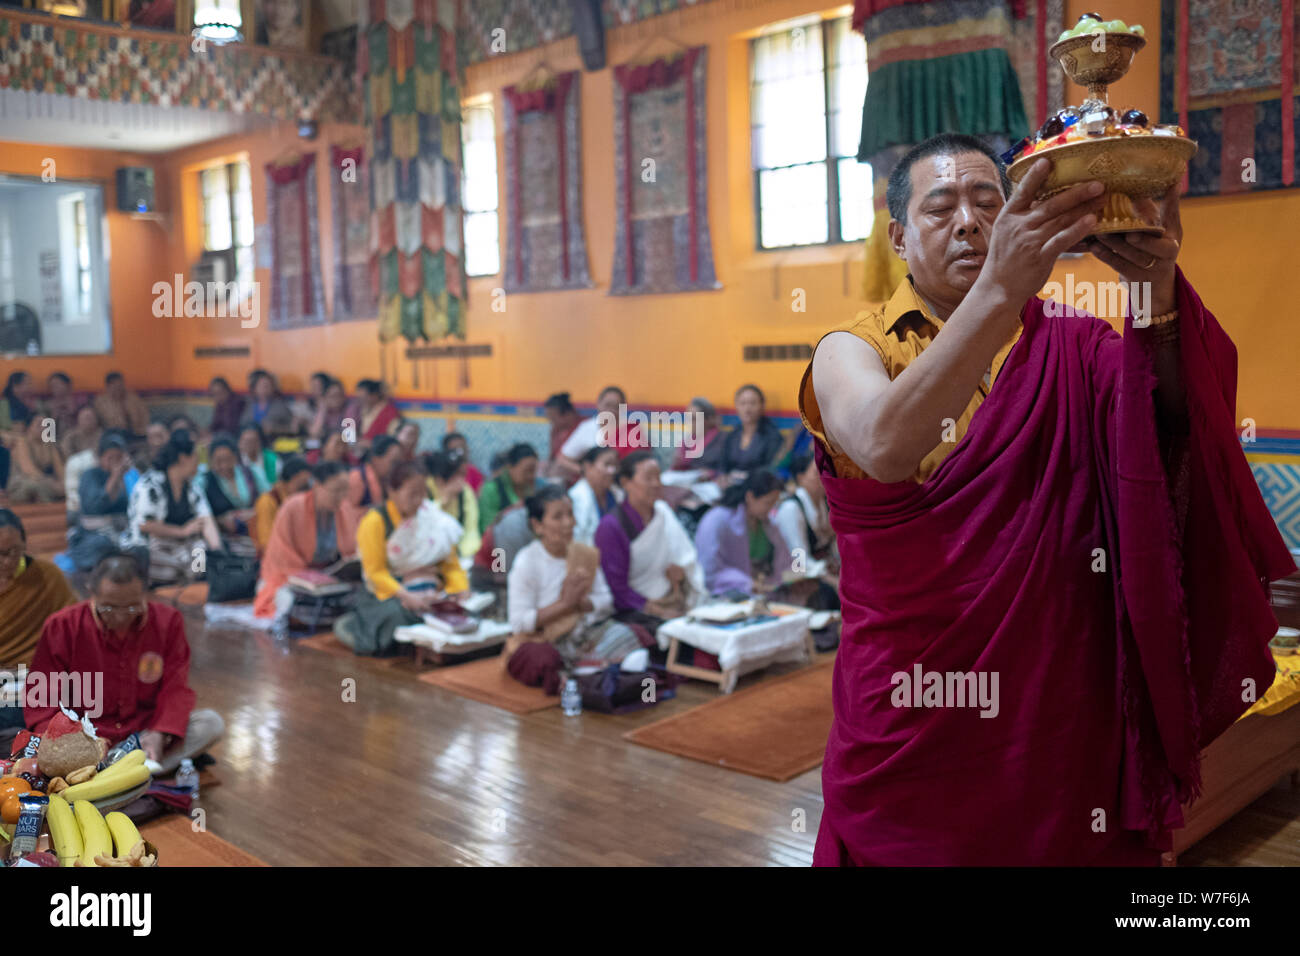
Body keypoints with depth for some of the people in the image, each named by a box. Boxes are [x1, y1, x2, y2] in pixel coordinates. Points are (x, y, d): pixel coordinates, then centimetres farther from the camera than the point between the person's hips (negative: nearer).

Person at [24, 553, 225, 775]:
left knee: (212, 723, -23)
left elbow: (175, 689, -4)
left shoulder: (167, 621, -4)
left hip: (145, 730, 2)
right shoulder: (63, 626, -7)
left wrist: (160, 735, -23)